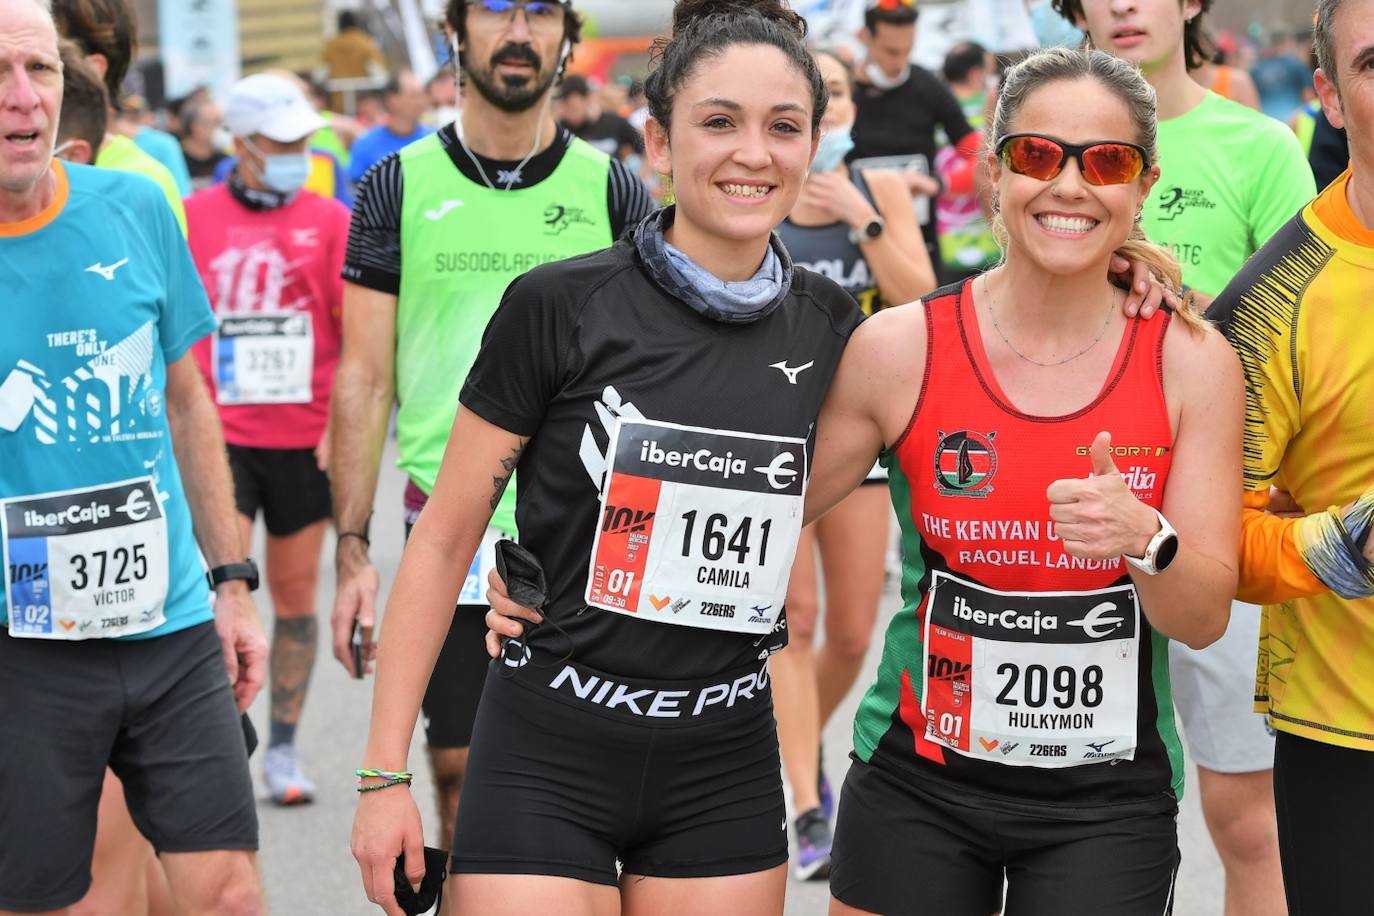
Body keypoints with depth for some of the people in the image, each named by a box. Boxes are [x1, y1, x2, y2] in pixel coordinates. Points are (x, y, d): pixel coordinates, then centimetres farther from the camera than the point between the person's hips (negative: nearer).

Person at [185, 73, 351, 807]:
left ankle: (283, 749, 19)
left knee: (296, 596, 7)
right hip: (219, 435, -1)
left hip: (304, 438, 1)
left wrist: (343, 426, -5)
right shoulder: (192, 218, 3)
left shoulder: (330, 222, 2)